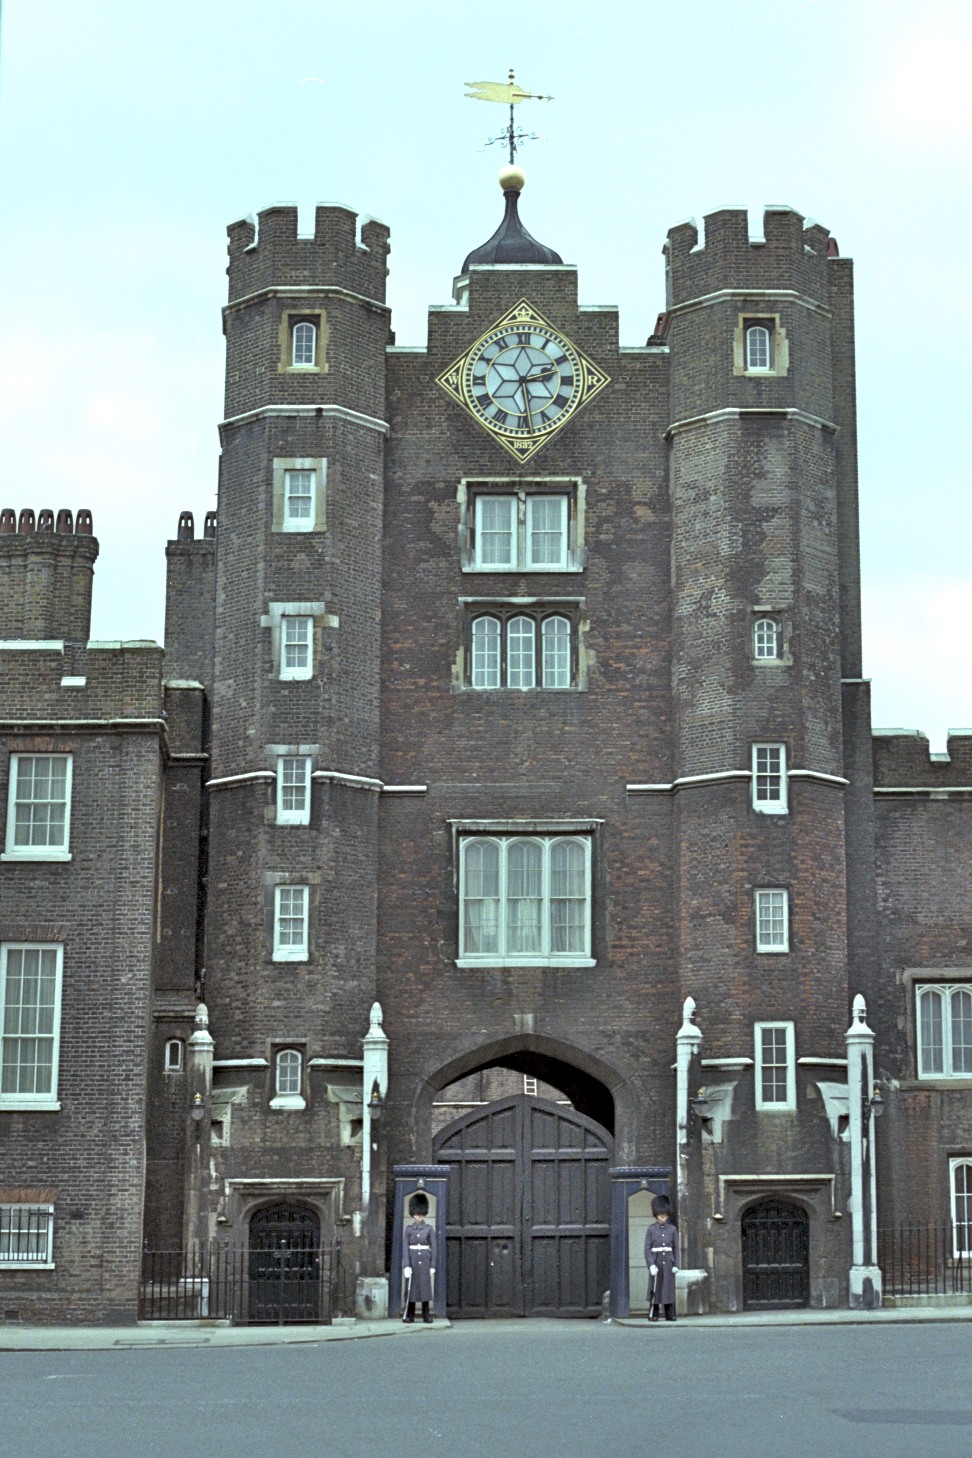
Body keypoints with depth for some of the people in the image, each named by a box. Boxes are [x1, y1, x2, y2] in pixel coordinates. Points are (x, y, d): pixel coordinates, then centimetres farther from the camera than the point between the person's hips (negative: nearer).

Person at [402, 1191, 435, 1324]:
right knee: (411, 1287, 2)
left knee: (425, 1286, -2)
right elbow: (405, 1247, 0)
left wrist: (432, 1266, -1)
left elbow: (433, 1247, 4)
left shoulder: (429, 1229, 4)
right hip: (412, 1261, 0)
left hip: (424, 1261, 0)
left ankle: (426, 1316, 3)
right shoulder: (408, 1229, 5)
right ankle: (409, 1315, 8)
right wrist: (406, 1266, -10)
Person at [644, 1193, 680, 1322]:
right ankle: (653, 1315, 3)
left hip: (668, 1262, 2)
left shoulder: (672, 1229, 7)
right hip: (656, 1261, -2)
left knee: (669, 1288, 3)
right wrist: (651, 1265, -13)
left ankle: (670, 1315, 9)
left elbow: (676, 1248, 8)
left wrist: (676, 1264, -1)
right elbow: (647, 1248, -3)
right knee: (654, 1288, -2)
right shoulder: (651, 1229, 0)